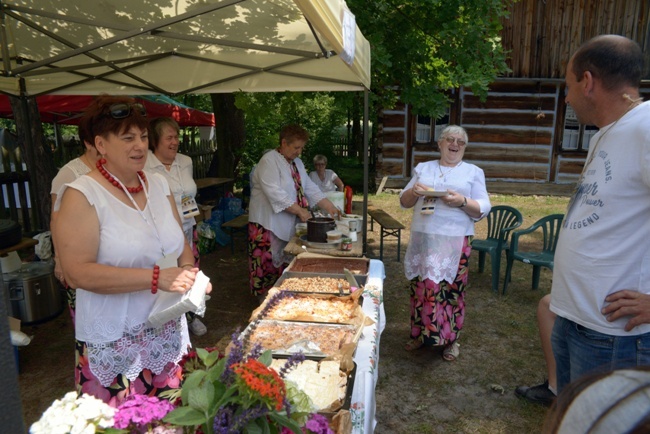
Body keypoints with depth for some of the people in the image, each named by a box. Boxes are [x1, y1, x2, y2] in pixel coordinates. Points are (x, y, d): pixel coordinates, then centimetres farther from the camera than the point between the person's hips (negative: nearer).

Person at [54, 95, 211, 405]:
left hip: (169, 332, 5)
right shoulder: (82, 194, -12)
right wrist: (157, 277, -26)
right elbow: (78, 273, -20)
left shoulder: (158, 184, 5)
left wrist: (188, 271, -7)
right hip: (113, 345, -5)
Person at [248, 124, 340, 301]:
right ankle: (264, 299, 14)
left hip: (288, 224, 8)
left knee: (284, 262, 14)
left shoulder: (297, 163, 12)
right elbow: (275, 193, -25)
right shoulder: (269, 161, -16)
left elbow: (310, 188, 11)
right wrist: (300, 211, -23)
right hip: (268, 224, -8)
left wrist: (329, 207, 1)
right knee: (268, 262, -1)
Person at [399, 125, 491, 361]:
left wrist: (463, 202, -16)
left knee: (451, 289, 0)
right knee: (420, 286, 8)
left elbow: (483, 209, 2)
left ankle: (450, 339, 19)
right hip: (422, 239, 3)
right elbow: (404, 202, 12)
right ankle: (420, 333, 25)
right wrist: (413, 192, -9)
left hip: (455, 242, -2)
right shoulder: (423, 168, 14)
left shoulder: (473, 172, 7)